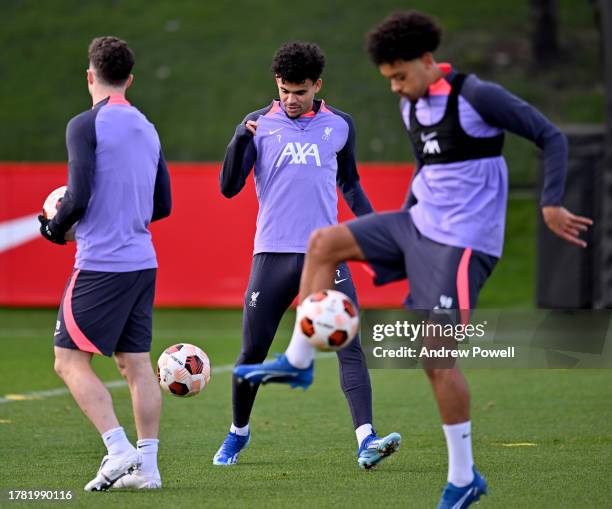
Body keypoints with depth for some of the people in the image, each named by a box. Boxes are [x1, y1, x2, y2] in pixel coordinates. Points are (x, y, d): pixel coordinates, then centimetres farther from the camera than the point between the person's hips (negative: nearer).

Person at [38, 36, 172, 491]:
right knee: (137, 363, 10)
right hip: (142, 261, 7)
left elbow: (78, 197, -17)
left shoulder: (86, 125, -9)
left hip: (101, 262, -7)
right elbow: (162, 205, 17)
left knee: (70, 359, -2)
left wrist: (55, 228, 2)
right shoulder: (147, 128, 13)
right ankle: (147, 466, 7)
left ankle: (119, 450, -14)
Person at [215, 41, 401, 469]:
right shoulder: (259, 124, 3)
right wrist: (241, 138, -18)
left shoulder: (339, 125, 8)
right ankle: (238, 433, 29)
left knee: (349, 345, -15)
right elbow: (229, 187, -3)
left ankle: (366, 441, -22)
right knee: (253, 353, 6)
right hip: (273, 253, 0)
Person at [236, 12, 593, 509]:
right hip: (420, 224, 8)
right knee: (324, 242, -2)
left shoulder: (477, 96, -16)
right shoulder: (412, 106, 8)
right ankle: (298, 361, 2)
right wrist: (405, 218, 22)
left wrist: (551, 206, -17)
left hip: (462, 242, -8)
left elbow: (552, 138, -12)